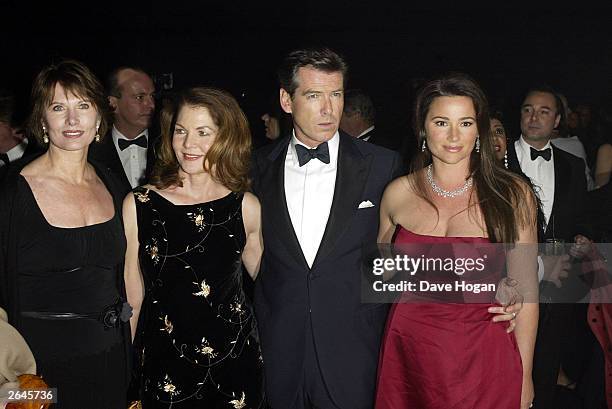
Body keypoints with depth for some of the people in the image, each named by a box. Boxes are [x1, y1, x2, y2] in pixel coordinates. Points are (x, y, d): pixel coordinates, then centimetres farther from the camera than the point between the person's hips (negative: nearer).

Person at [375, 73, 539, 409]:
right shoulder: (398, 193, -1)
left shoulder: (512, 194, -6)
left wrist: (524, 375, -1)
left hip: (484, 361, -1)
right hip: (409, 357, 2)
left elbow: (525, 289, -3)